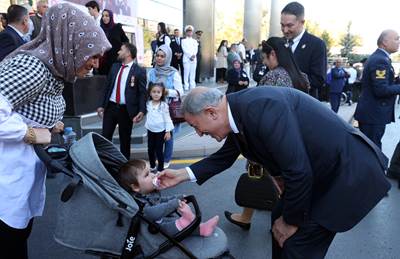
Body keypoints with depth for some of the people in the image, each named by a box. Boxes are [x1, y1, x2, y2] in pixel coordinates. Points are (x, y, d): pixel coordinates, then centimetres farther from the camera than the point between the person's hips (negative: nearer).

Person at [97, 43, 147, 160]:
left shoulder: (139, 71, -6)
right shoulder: (115, 66, 10)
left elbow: (143, 92, -9)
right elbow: (108, 86, 14)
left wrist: (142, 111, -20)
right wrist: (102, 105, 11)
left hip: (126, 110, -4)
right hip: (110, 107, 5)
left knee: (125, 139, 9)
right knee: (105, 136, 7)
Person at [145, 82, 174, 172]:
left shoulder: (164, 105, -13)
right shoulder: (148, 104, 0)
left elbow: (167, 118, -10)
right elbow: (147, 116, 11)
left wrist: (168, 131, -11)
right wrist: (147, 126, 13)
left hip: (160, 131, -5)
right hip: (150, 130, 5)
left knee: (159, 150, 0)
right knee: (150, 149, 13)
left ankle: (160, 169, 13)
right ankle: (152, 166, 30)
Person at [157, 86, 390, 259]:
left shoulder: (260, 108, -30)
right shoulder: (238, 111, -1)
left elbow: (298, 172, -29)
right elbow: (225, 156, 15)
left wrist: (291, 221, -12)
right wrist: (183, 175, 13)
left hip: (348, 171, -8)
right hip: (316, 171, 9)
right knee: (280, 218, 16)